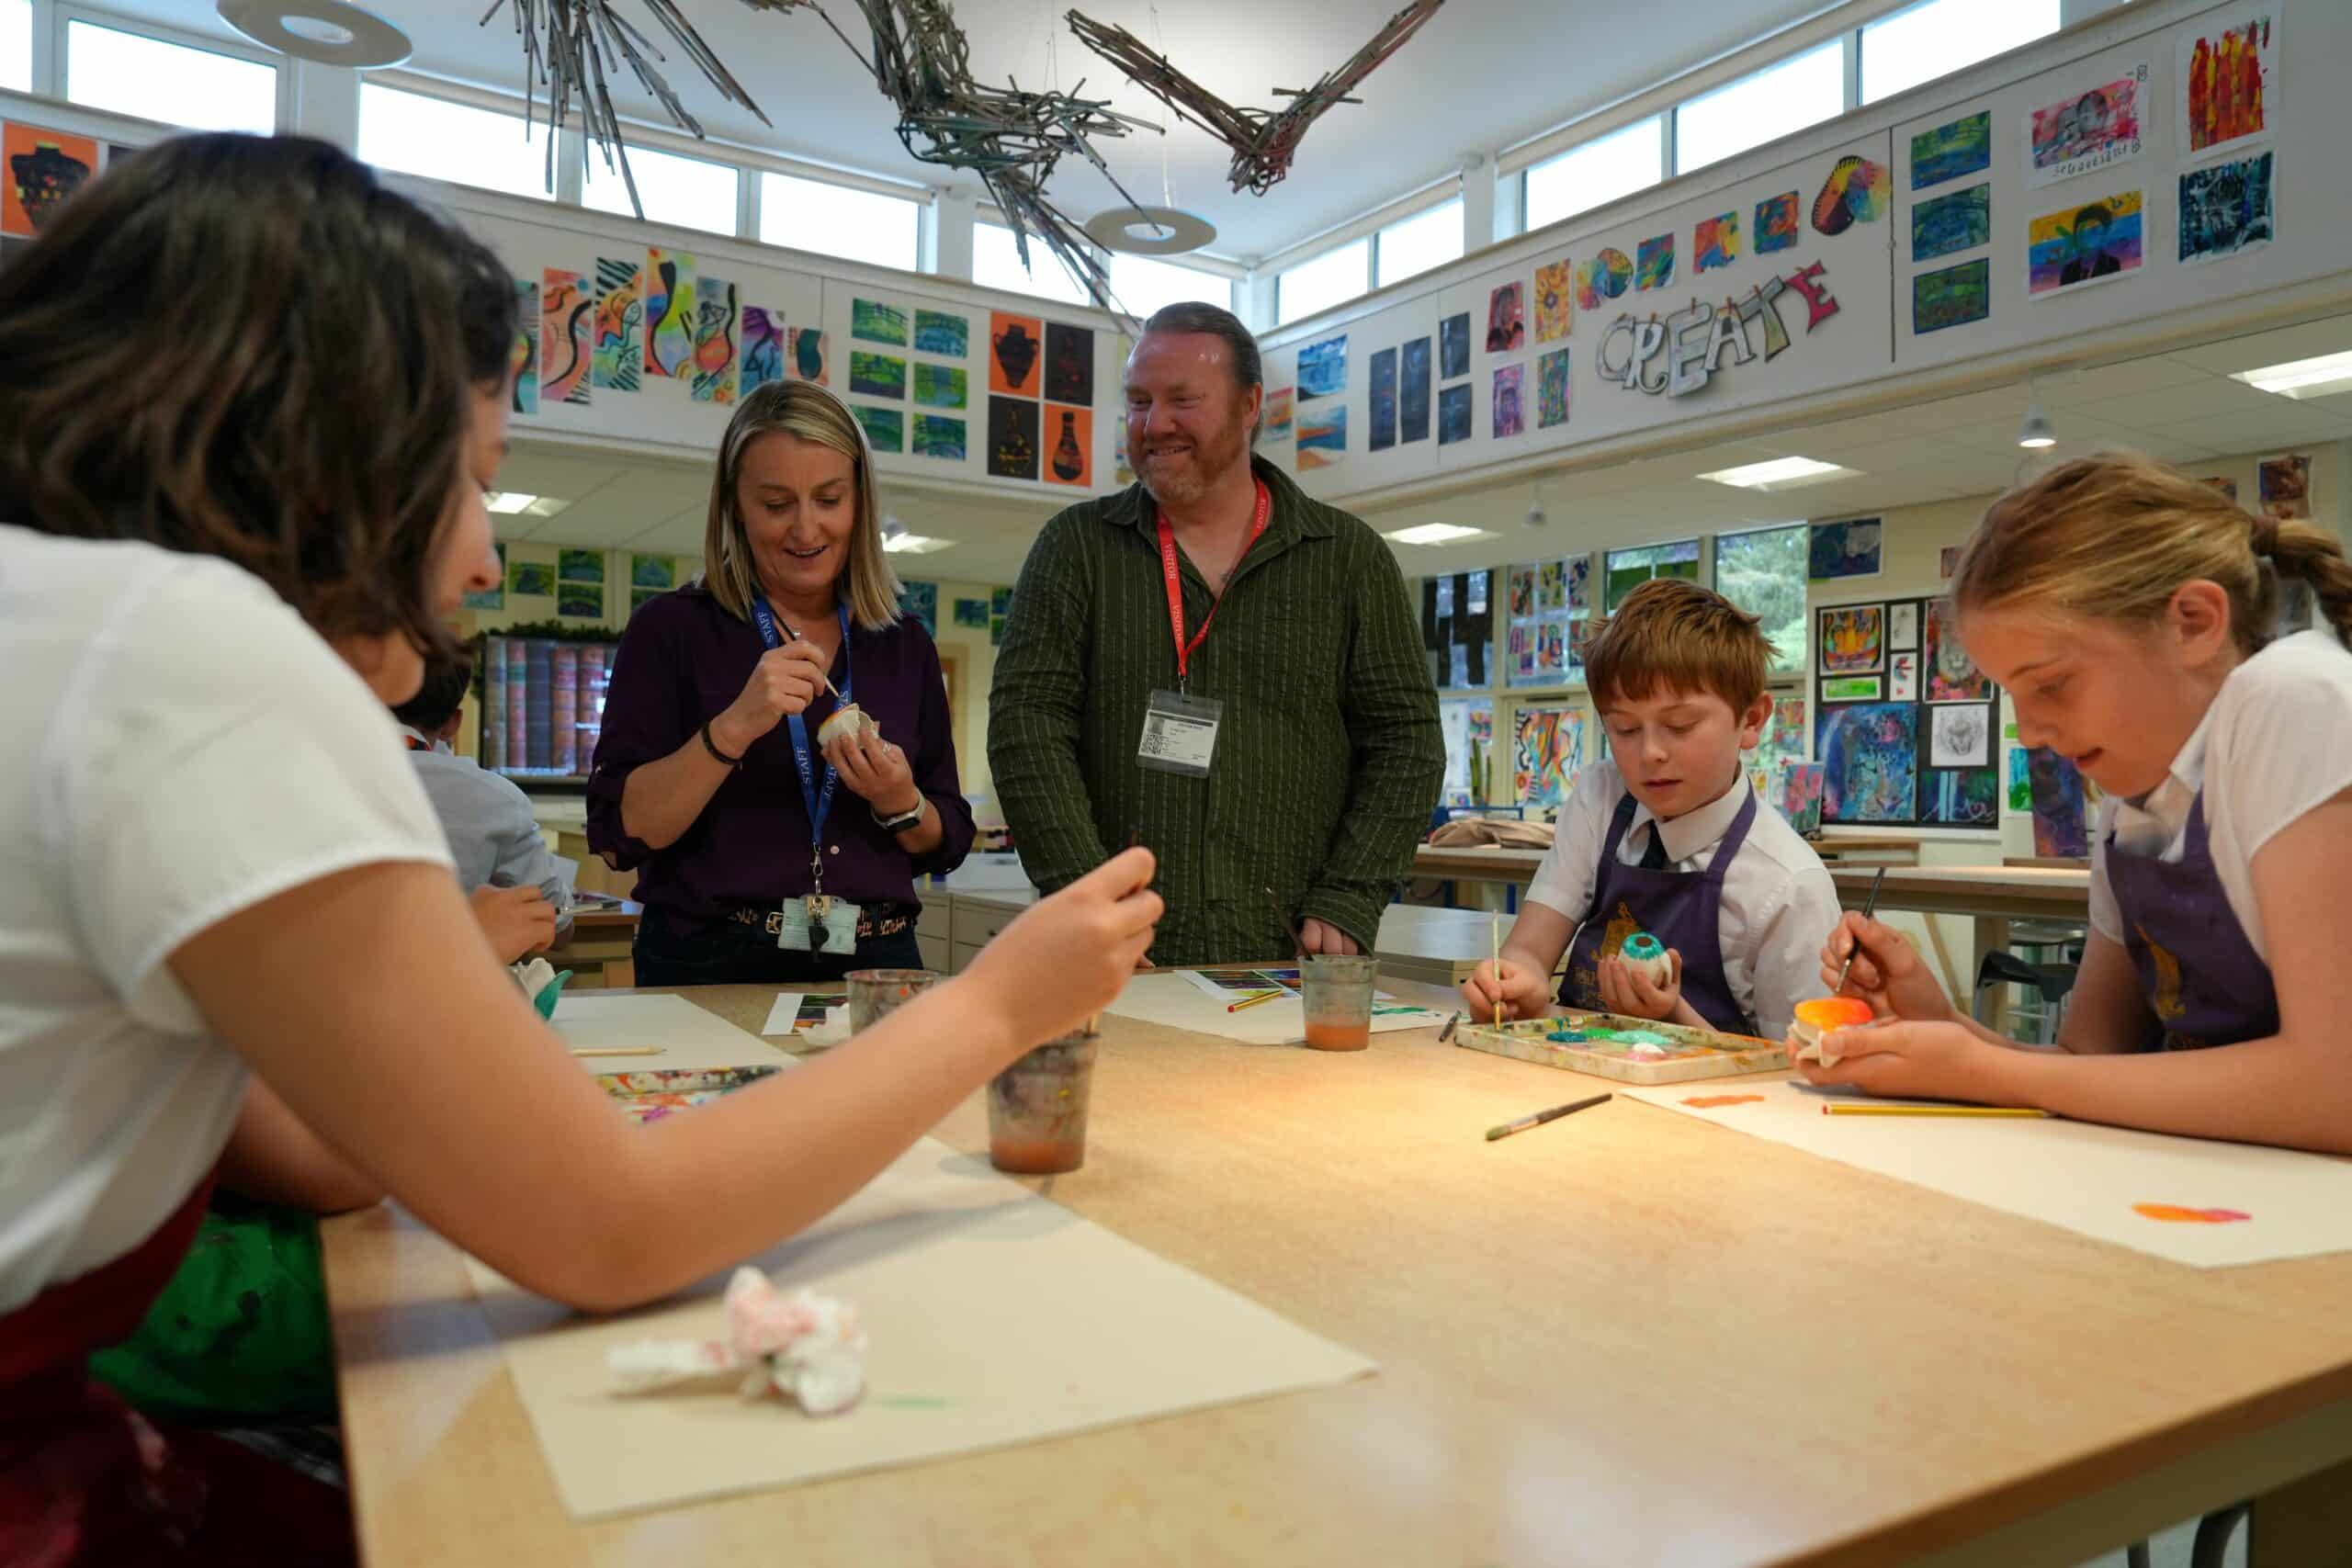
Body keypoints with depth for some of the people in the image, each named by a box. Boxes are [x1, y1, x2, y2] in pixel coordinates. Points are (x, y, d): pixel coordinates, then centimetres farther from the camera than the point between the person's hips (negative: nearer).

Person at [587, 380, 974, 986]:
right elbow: (619, 834, -7)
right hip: (711, 965, -2)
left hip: (874, 963, 3)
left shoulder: (906, 646, 8)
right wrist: (734, 727, -19)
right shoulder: (671, 630, 0)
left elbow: (948, 844, 10)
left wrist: (900, 803, -10)